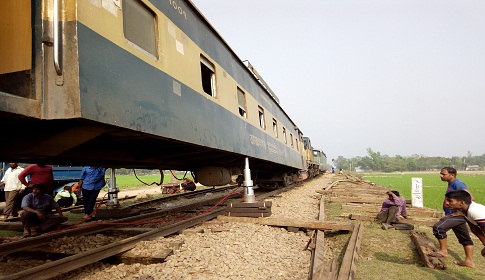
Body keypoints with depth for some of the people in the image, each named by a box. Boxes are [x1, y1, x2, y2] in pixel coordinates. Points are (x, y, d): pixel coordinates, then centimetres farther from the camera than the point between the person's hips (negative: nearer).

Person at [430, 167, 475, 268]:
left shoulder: (457, 184, -17)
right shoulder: (451, 184, 13)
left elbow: (471, 198, -26)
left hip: (457, 215, -11)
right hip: (455, 215, 11)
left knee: (438, 227, -22)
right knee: (465, 238, 16)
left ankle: (443, 251, -8)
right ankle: (469, 261, 25)